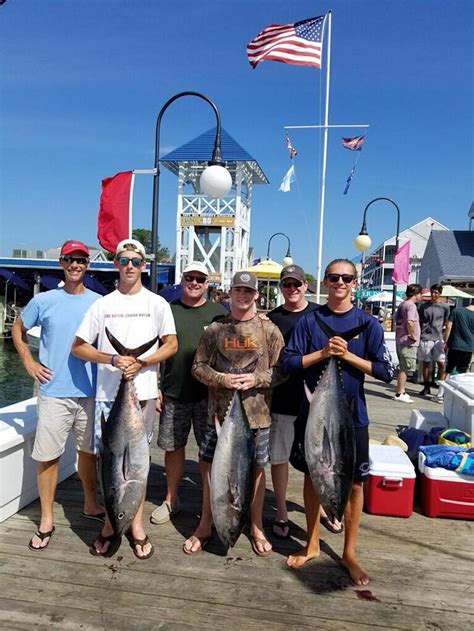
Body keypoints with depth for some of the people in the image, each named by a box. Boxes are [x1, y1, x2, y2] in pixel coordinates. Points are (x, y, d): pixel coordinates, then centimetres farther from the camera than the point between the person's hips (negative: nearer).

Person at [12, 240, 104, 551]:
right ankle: (46, 521, 20)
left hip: (91, 391, 2)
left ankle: (91, 504, 36)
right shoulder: (44, 301, -1)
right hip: (54, 392, -1)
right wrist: (29, 362, 2)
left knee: (89, 450, 16)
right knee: (48, 456, 4)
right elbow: (18, 329, 13)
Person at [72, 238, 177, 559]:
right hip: (108, 392, 1)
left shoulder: (157, 303, 3)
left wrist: (140, 363, -14)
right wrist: (112, 360, -12)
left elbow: (171, 345, 1)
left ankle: (135, 524, 24)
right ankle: (111, 523, 23)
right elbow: (79, 346, 4)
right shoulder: (103, 304, 5)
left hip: (143, 392, -1)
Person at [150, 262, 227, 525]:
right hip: (173, 393, 1)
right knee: (173, 446, 11)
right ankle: (171, 499, 28)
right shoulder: (168, 310, 6)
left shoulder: (219, 313, 3)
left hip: (209, 394, -1)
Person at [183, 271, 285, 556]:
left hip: (257, 413, -1)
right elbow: (199, 366, 3)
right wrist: (221, 379, -14)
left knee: (256, 469, 12)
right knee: (210, 466, 10)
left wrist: (256, 379, -17)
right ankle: (205, 525, 31)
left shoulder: (269, 330, -1)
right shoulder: (215, 329, 2)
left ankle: (256, 527, 32)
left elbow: (281, 370, -1)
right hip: (219, 411, 2)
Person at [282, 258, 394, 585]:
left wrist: (347, 355, -17)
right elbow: (289, 362, -5)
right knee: (312, 477, 14)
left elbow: (386, 371, -7)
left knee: (354, 484, 8)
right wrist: (322, 353, -18)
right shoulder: (310, 320, -2)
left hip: (352, 415, -1)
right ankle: (312, 544, 34)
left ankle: (349, 552, 28)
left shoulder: (368, 323, -4)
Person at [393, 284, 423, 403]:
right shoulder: (411, 305, -16)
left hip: (400, 340, 10)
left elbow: (396, 319, 23)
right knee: (405, 369, -3)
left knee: (403, 368, 17)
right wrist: (413, 335, -20)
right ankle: (399, 394, 2)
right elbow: (410, 322, -31)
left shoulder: (402, 304, 13)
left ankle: (400, 392, 25)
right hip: (408, 342, -10)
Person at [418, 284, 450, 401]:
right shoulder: (424, 306, 7)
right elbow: (418, 322, 11)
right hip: (425, 338, 1)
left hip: (438, 338, -1)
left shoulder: (445, 306, 4)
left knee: (441, 363, -9)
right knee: (426, 363, 7)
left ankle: (441, 389, -1)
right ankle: (426, 388, 19)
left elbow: (446, 323, 9)